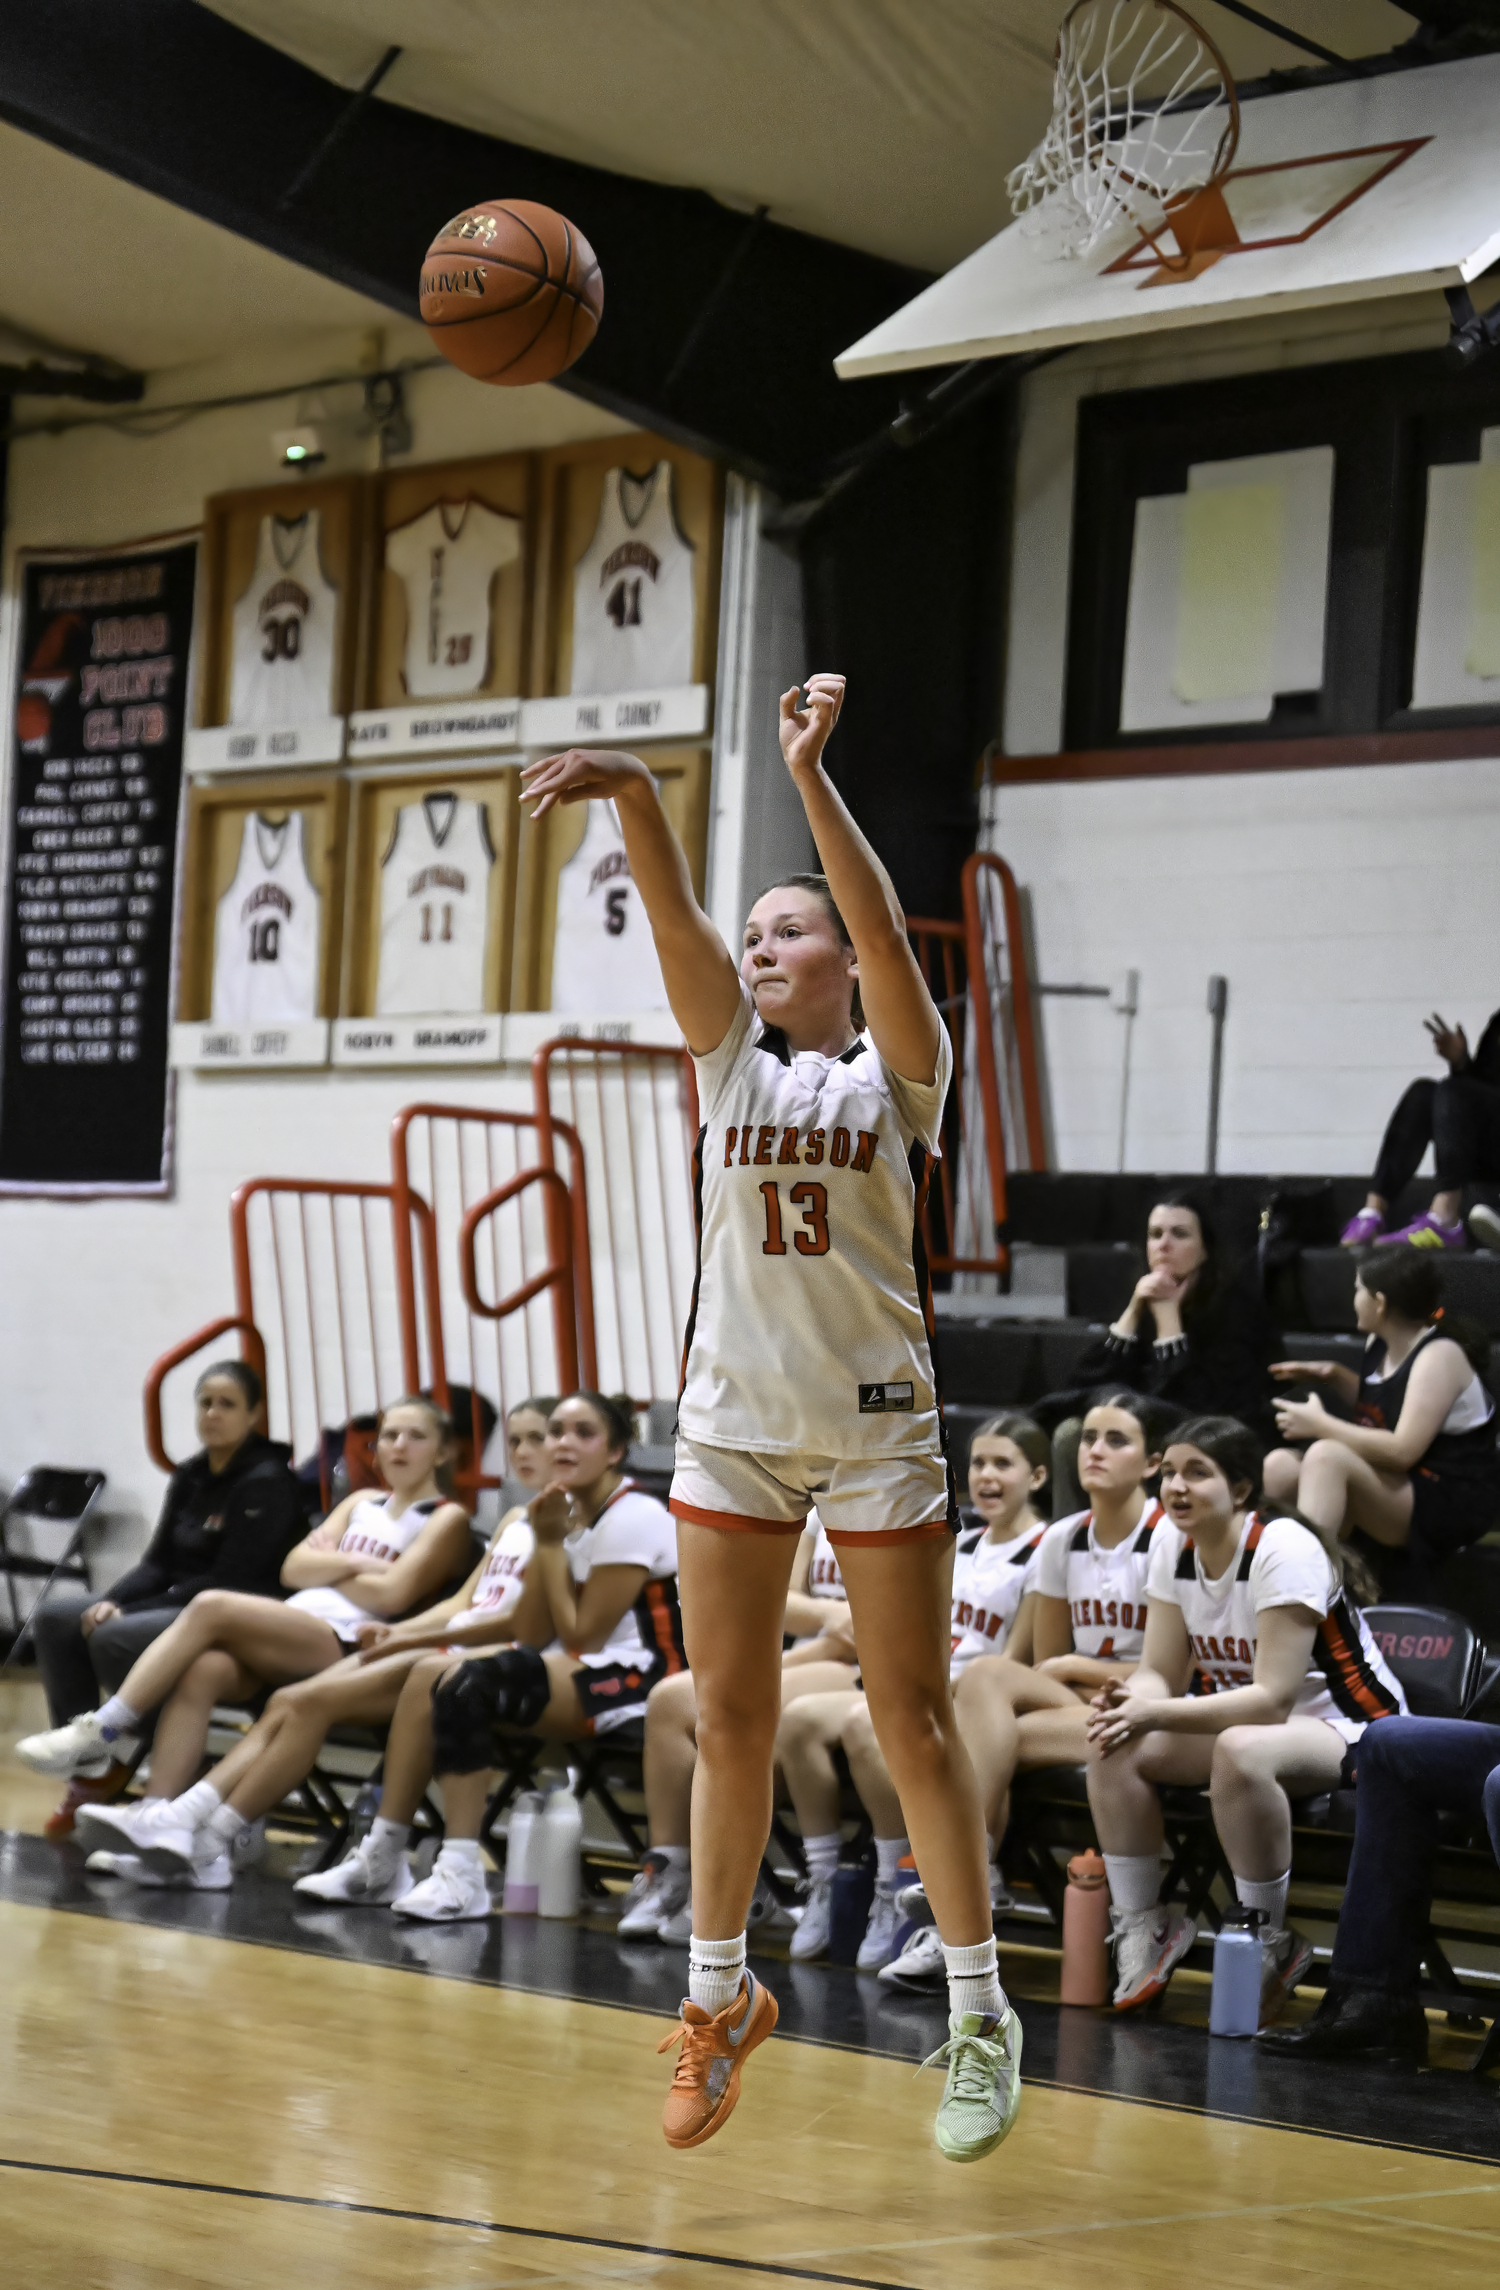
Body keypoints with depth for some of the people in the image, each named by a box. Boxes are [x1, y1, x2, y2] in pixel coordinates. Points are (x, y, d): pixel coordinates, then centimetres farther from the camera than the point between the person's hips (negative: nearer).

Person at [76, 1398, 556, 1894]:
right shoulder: (515, 1521, 26)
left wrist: (418, 1637, -16)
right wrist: (398, 1631, 3)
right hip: (440, 1645, 8)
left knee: (312, 1700, -20)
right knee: (287, 1701, -10)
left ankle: (207, 1843, -20)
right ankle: (180, 1823, -21)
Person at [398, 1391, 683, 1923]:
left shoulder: (632, 1518, -10)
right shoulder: (568, 1515, 14)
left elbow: (581, 1636, -12)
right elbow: (529, 1634, 5)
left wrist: (554, 1546, -6)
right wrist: (544, 1543, -4)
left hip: (638, 1680, -9)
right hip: (580, 1677, 9)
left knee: (469, 1685, -28)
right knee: (439, 1678, -12)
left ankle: (461, 1879, -29)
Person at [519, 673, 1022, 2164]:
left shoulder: (900, 1068, 0)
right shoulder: (730, 1054, 8)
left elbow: (884, 931, -18)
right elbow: (674, 921, -8)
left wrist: (809, 777, -26)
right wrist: (633, 795, -25)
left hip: (877, 1426, -3)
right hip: (731, 1421, 3)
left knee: (913, 1719, 0)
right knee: (727, 1716, 7)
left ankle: (978, 2011, 9)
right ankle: (718, 1994, 18)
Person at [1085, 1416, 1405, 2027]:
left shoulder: (1284, 1550, -24)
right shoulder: (1173, 1544, -3)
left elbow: (1273, 1699, -28)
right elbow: (1161, 1673, -2)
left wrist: (1156, 1713, -34)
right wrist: (1129, 1701, -26)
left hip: (1350, 1728, -7)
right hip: (1240, 1716, 7)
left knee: (1242, 1750, -38)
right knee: (1115, 1747, -16)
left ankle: (1269, 1946, -21)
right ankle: (1141, 1929, -3)